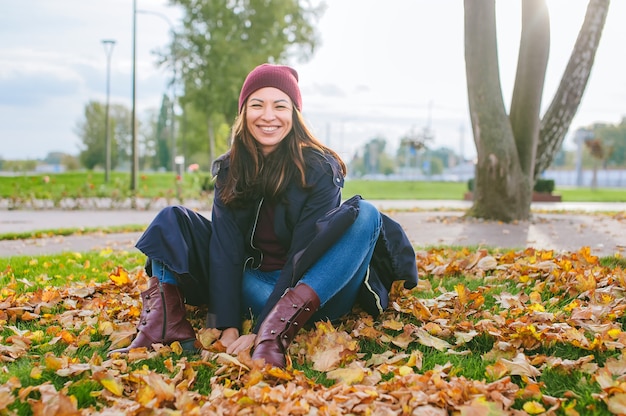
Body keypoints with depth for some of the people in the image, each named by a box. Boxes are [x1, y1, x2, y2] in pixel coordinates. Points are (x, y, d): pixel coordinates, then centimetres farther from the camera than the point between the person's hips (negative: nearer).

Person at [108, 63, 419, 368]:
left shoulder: (319, 169, -12)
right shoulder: (230, 170, -1)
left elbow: (303, 255, -19)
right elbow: (225, 249, -10)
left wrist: (261, 331, -27)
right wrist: (228, 328, -21)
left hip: (317, 293, -3)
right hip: (252, 291, 4)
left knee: (364, 215, -28)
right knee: (172, 219, -4)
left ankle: (274, 333, -42)